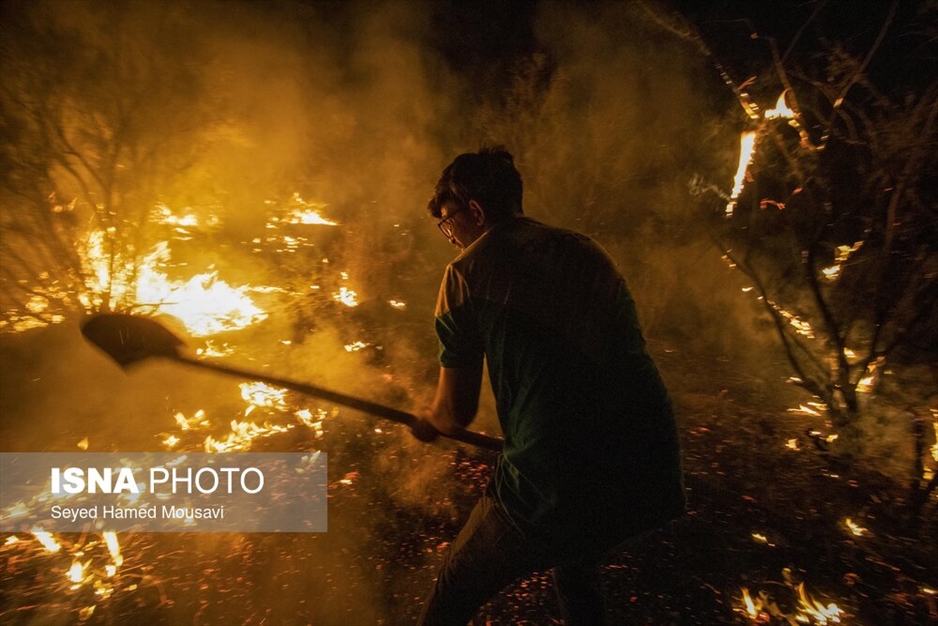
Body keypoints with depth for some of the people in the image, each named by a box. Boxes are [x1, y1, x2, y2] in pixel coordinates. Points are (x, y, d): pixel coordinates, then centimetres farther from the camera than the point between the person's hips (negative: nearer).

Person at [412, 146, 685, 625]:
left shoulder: (467, 271, -4)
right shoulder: (586, 250, 11)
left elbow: (455, 413, -1)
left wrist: (427, 423, 23)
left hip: (555, 489, -6)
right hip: (652, 478, 7)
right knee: (577, 571, 36)